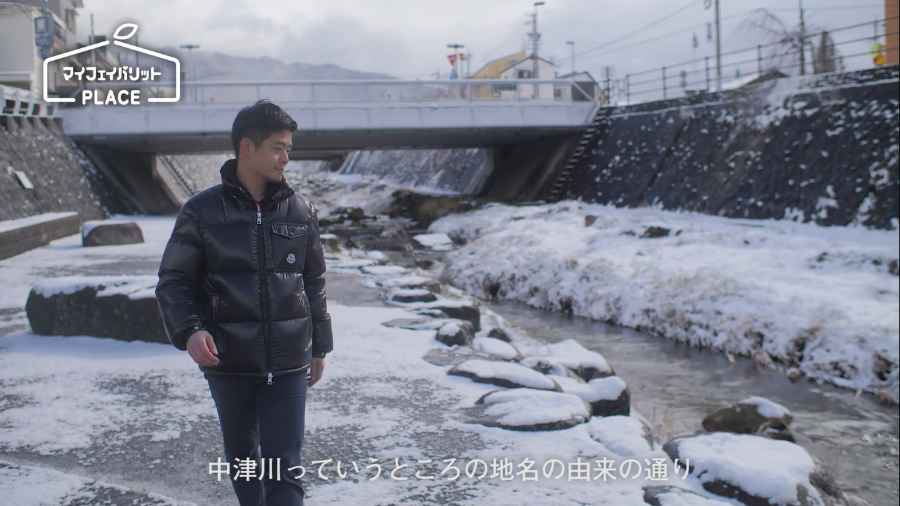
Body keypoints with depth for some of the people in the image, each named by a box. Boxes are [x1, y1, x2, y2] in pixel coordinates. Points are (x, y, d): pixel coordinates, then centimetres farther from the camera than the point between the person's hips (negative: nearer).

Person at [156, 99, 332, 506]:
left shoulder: (300, 211, 3)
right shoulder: (202, 212, -4)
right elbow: (173, 281, 0)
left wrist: (319, 347, 15)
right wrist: (188, 331, -19)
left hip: (288, 364, 0)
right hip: (228, 363, 0)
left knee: (284, 469, -3)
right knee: (242, 458, 17)